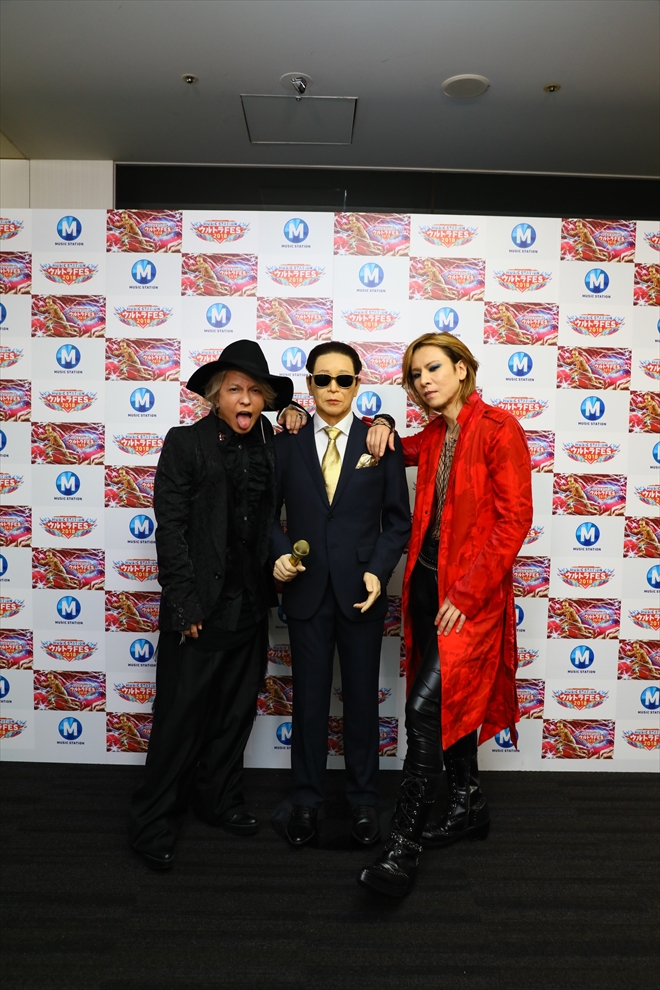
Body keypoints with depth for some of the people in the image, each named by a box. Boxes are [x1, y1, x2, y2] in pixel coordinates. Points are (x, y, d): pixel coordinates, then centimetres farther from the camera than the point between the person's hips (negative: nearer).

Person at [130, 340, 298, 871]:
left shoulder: (269, 445, 7)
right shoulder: (186, 443, -4)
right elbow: (170, 527, -8)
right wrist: (186, 604, -12)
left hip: (250, 604, 5)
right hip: (199, 606, -4)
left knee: (236, 711, 16)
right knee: (181, 714, 4)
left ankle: (220, 797, 36)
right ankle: (155, 822, 21)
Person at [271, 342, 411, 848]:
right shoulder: (287, 441, 3)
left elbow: (398, 519, 3)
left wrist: (378, 570, -10)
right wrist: (279, 553, -10)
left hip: (361, 591, 0)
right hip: (307, 591, 1)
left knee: (362, 699, 11)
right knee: (309, 698, 11)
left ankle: (364, 801, 29)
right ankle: (306, 801, 29)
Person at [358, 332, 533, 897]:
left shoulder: (499, 428, -10)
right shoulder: (431, 437, 10)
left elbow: (514, 518, -15)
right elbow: (399, 449, 33)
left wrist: (466, 593, -19)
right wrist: (382, 429, 7)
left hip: (472, 591, -7)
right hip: (426, 581, 7)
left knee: (425, 708, -11)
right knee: (449, 701, 16)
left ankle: (404, 848, -2)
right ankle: (469, 807, 35)